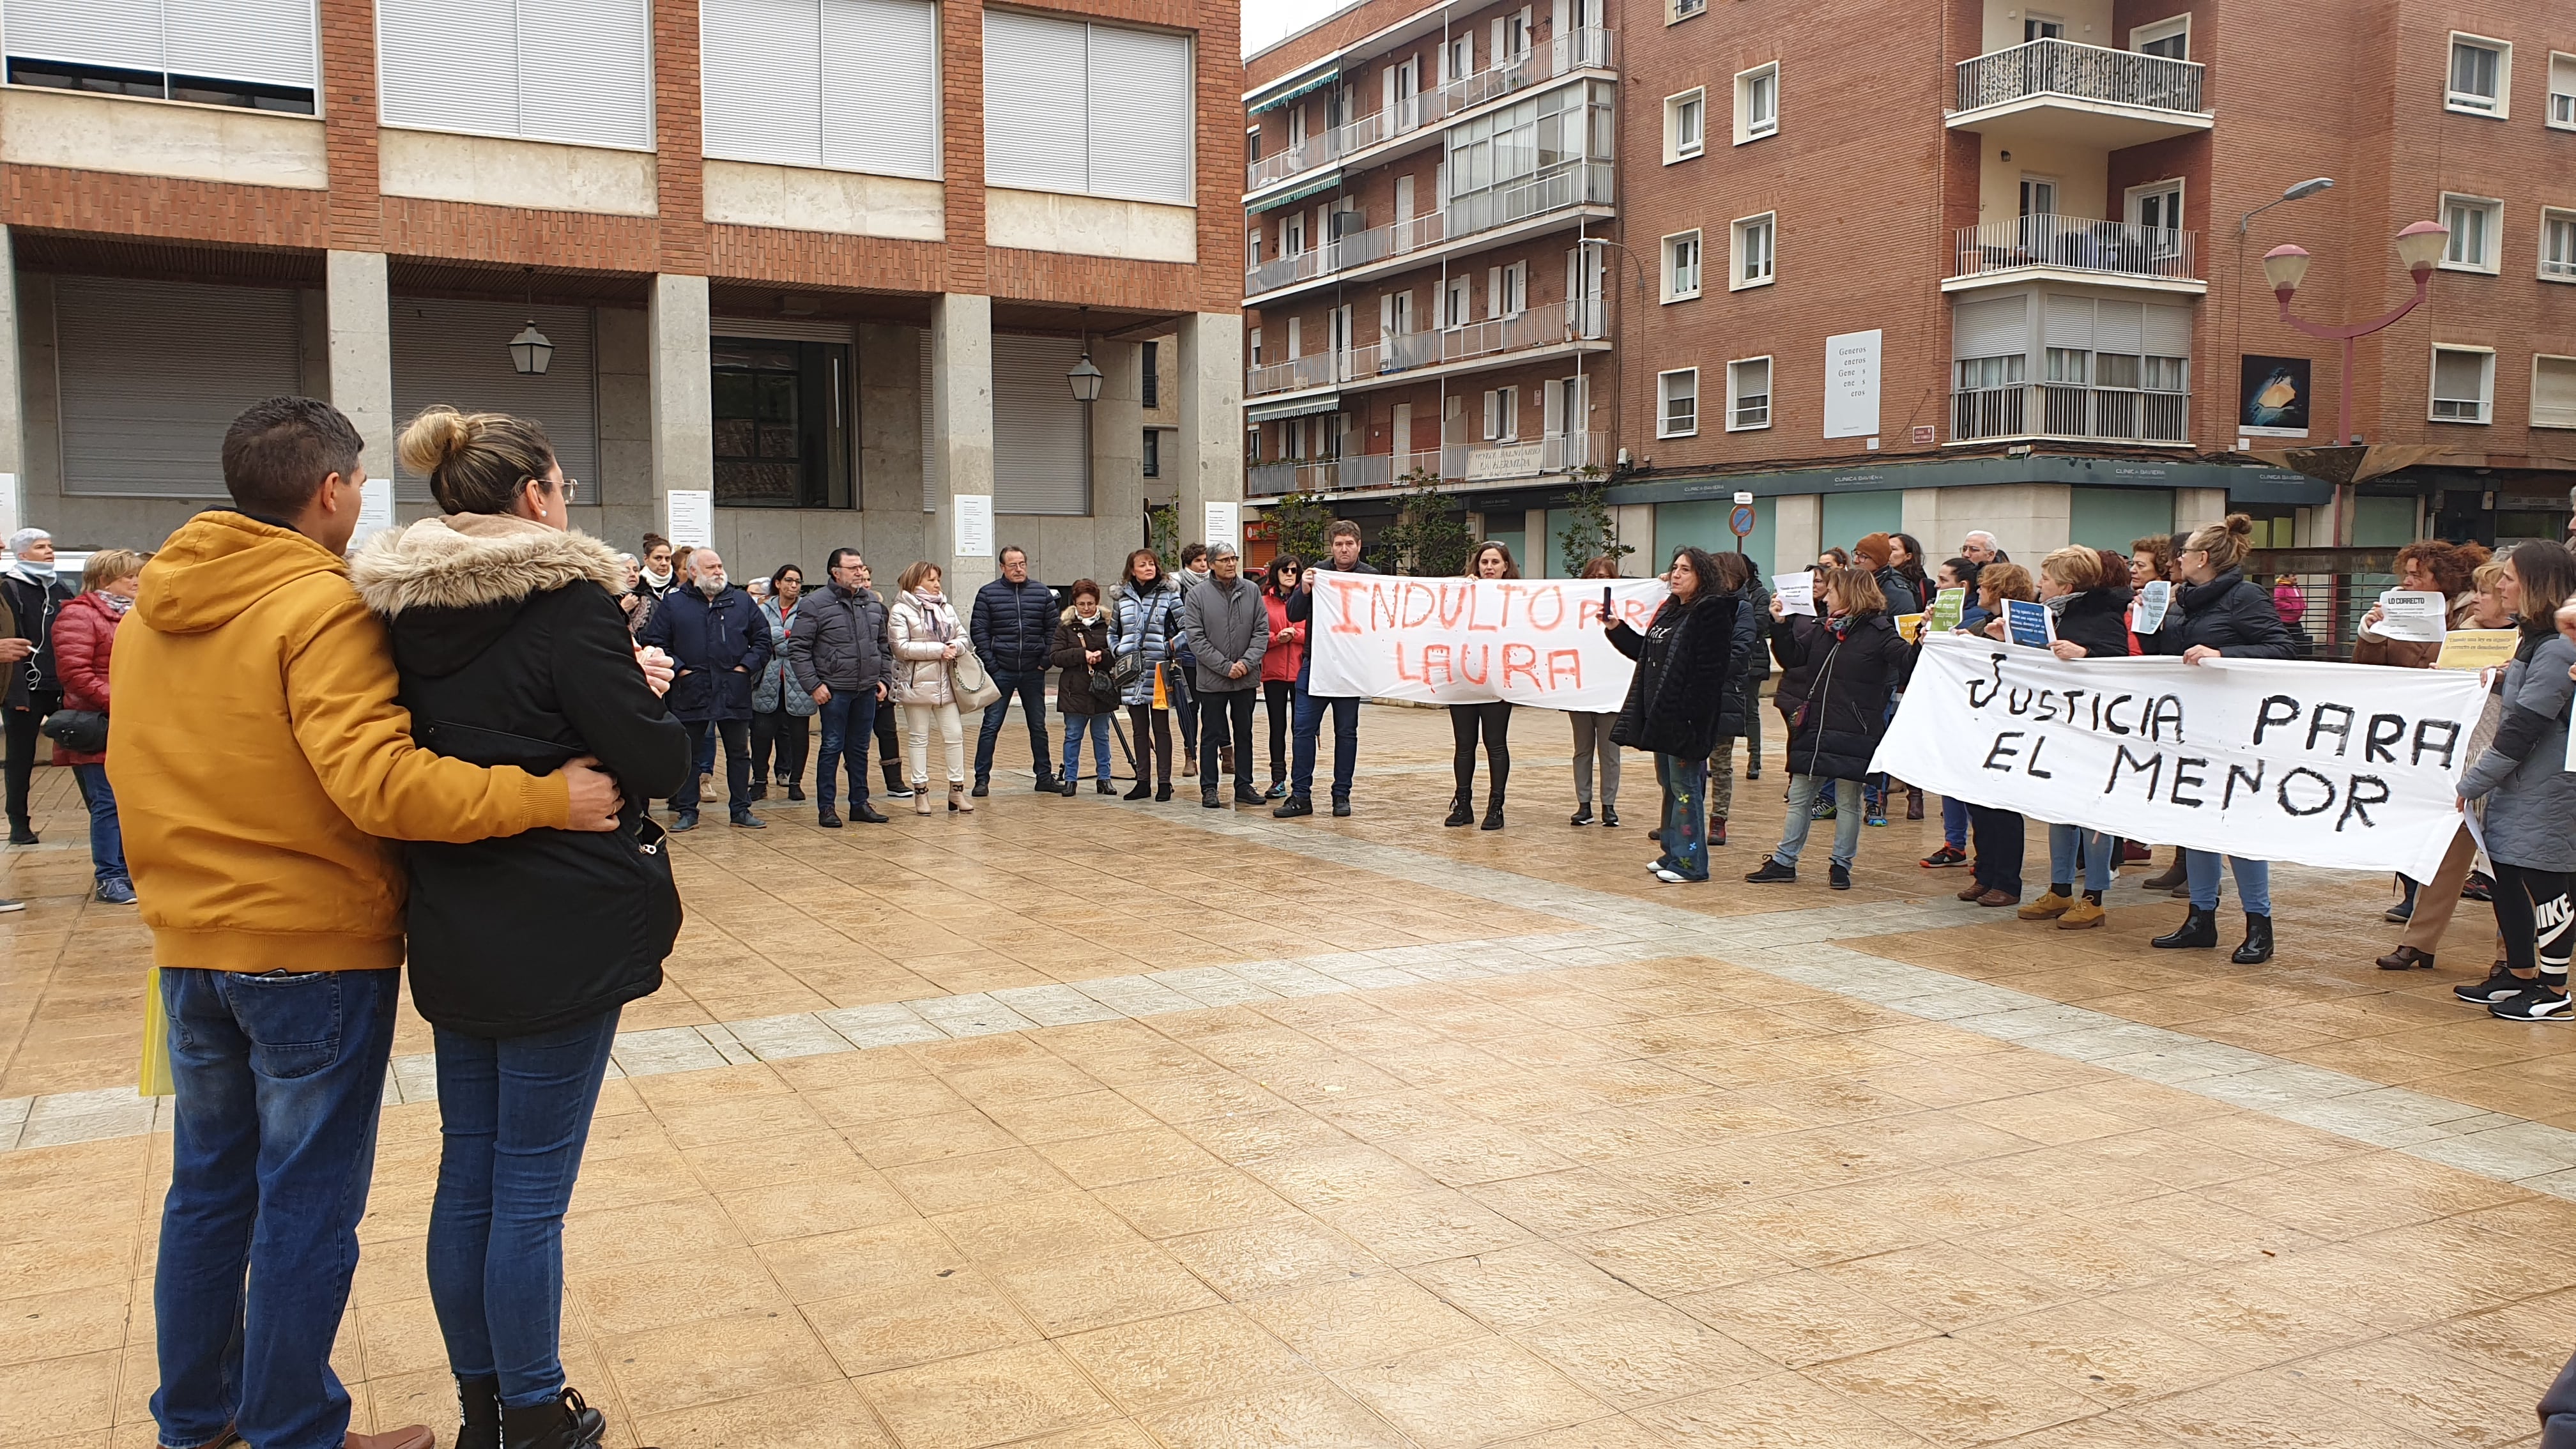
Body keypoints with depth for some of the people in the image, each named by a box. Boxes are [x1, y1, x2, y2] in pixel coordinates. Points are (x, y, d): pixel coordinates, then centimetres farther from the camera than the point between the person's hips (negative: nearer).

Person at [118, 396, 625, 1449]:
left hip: (190, 943, 8)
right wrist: (549, 798, -29)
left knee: (207, 1190, 20)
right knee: (308, 1211, 5)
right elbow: (377, 782, -30)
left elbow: (140, 774, 15)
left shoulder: (150, 609, 6)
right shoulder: (322, 608, -18)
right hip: (317, 949, -7)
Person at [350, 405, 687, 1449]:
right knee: (532, 1189, 3)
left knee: (468, 1171, 15)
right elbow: (659, 762, -15)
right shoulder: (565, 598, -15)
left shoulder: (404, 608, 4)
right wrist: (646, 698, 3)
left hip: (450, 932, 7)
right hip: (562, 933, -7)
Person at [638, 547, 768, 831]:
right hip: (691, 691, -1)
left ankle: (740, 810, 16)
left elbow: (762, 637, 10)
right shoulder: (673, 603, 2)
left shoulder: (742, 601, 7)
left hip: (735, 692, 1)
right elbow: (654, 642, 2)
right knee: (688, 755, 5)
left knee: (739, 753, 7)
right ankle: (686, 812, 13)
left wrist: (748, 666, -1)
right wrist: (677, 669, -7)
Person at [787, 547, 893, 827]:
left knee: (860, 748, 12)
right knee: (832, 747, 0)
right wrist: (813, 685, -12)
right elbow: (798, 649, -8)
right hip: (834, 690, -5)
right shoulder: (814, 605, -8)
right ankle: (826, 807, 7)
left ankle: (860, 803, 20)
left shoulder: (874, 603, 10)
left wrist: (884, 679, 10)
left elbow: (883, 646, 19)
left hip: (867, 690, 5)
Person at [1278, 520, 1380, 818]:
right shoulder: (1316, 573, 4)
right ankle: (1300, 795, 5)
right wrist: (1304, 591, -15)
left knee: (1346, 732, 8)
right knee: (1304, 728, -1)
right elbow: (1294, 616, 1)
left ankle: (1342, 795, 17)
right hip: (1314, 662, 1)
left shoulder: (1371, 576, -1)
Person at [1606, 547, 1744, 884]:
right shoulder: (1668, 611, 16)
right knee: (1669, 785, 16)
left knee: (1685, 786, -5)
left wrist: (1695, 716, -25)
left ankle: (1690, 862, 2)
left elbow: (1710, 670, -20)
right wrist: (1616, 628, 13)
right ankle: (1673, 853, 25)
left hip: (1685, 715, -9)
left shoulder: (1712, 614, -13)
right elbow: (1646, 652, 24)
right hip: (1659, 714, 9)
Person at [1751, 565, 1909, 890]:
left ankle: (1841, 865, 17)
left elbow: (1909, 664, -17)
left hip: (1854, 733, -6)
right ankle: (1784, 862, 17)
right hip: (1815, 727, 6)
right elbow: (1791, 657, 12)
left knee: (1849, 800, 6)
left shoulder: (1879, 631, -9)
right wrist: (1780, 625, 1)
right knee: (1799, 797, 10)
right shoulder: (1823, 630, 10)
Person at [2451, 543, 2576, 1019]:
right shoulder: (2534, 640, 12)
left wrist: (2470, 785, -16)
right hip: (2518, 788, 10)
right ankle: (2520, 974, 25)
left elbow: (2521, 731, -20)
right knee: (2504, 875, 13)